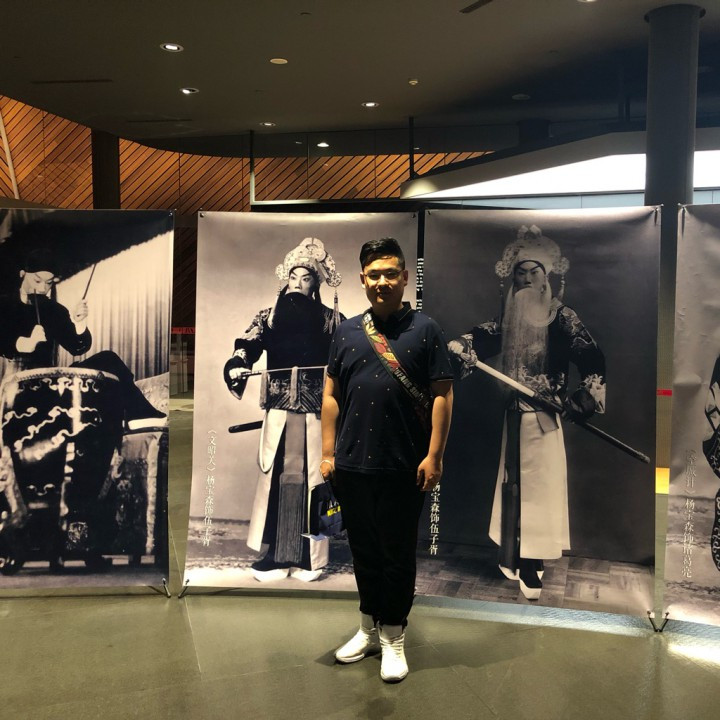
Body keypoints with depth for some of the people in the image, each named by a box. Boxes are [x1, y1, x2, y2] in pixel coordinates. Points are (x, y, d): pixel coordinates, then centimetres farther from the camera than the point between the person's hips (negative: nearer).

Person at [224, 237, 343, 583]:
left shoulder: (332, 320, 7)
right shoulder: (269, 316, 10)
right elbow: (247, 346, -1)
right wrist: (236, 366, -22)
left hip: (317, 410, -1)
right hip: (279, 410, 1)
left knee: (311, 479, 1)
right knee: (276, 478, 0)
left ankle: (310, 557, 11)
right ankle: (276, 556, 9)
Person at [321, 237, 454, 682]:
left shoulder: (425, 330, -2)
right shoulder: (347, 332, 8)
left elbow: (442, 395, -5)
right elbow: (332, 396, 9)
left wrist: (434, 455, -11)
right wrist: (328, 453, 5)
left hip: (404, 467, -3)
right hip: (352, 465, 4)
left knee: (398, 554, 9)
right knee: (364, 551, 16)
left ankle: (394, 638, 26)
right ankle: (369, 628, 35)